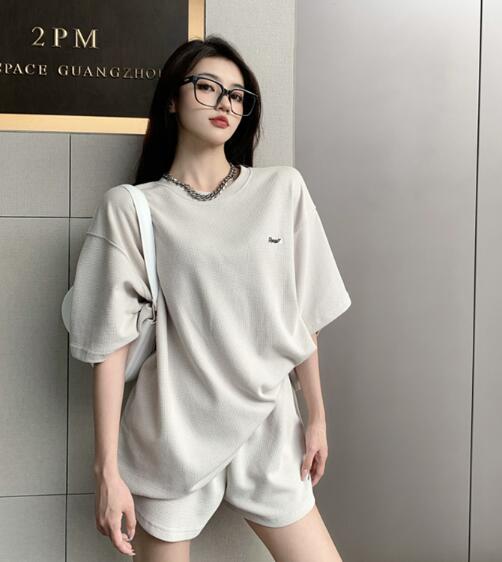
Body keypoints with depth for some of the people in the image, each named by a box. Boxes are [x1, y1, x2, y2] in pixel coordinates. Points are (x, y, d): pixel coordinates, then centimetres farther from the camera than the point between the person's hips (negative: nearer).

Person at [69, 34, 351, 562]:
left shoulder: (283, 190, 1)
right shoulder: (130, 208, -6)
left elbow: (301, 317, 5)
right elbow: (111, 343, -7)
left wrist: (316, 415, 8)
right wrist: (106, 469, -8)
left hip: (267, 429, 3)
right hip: (170, 436, -2)